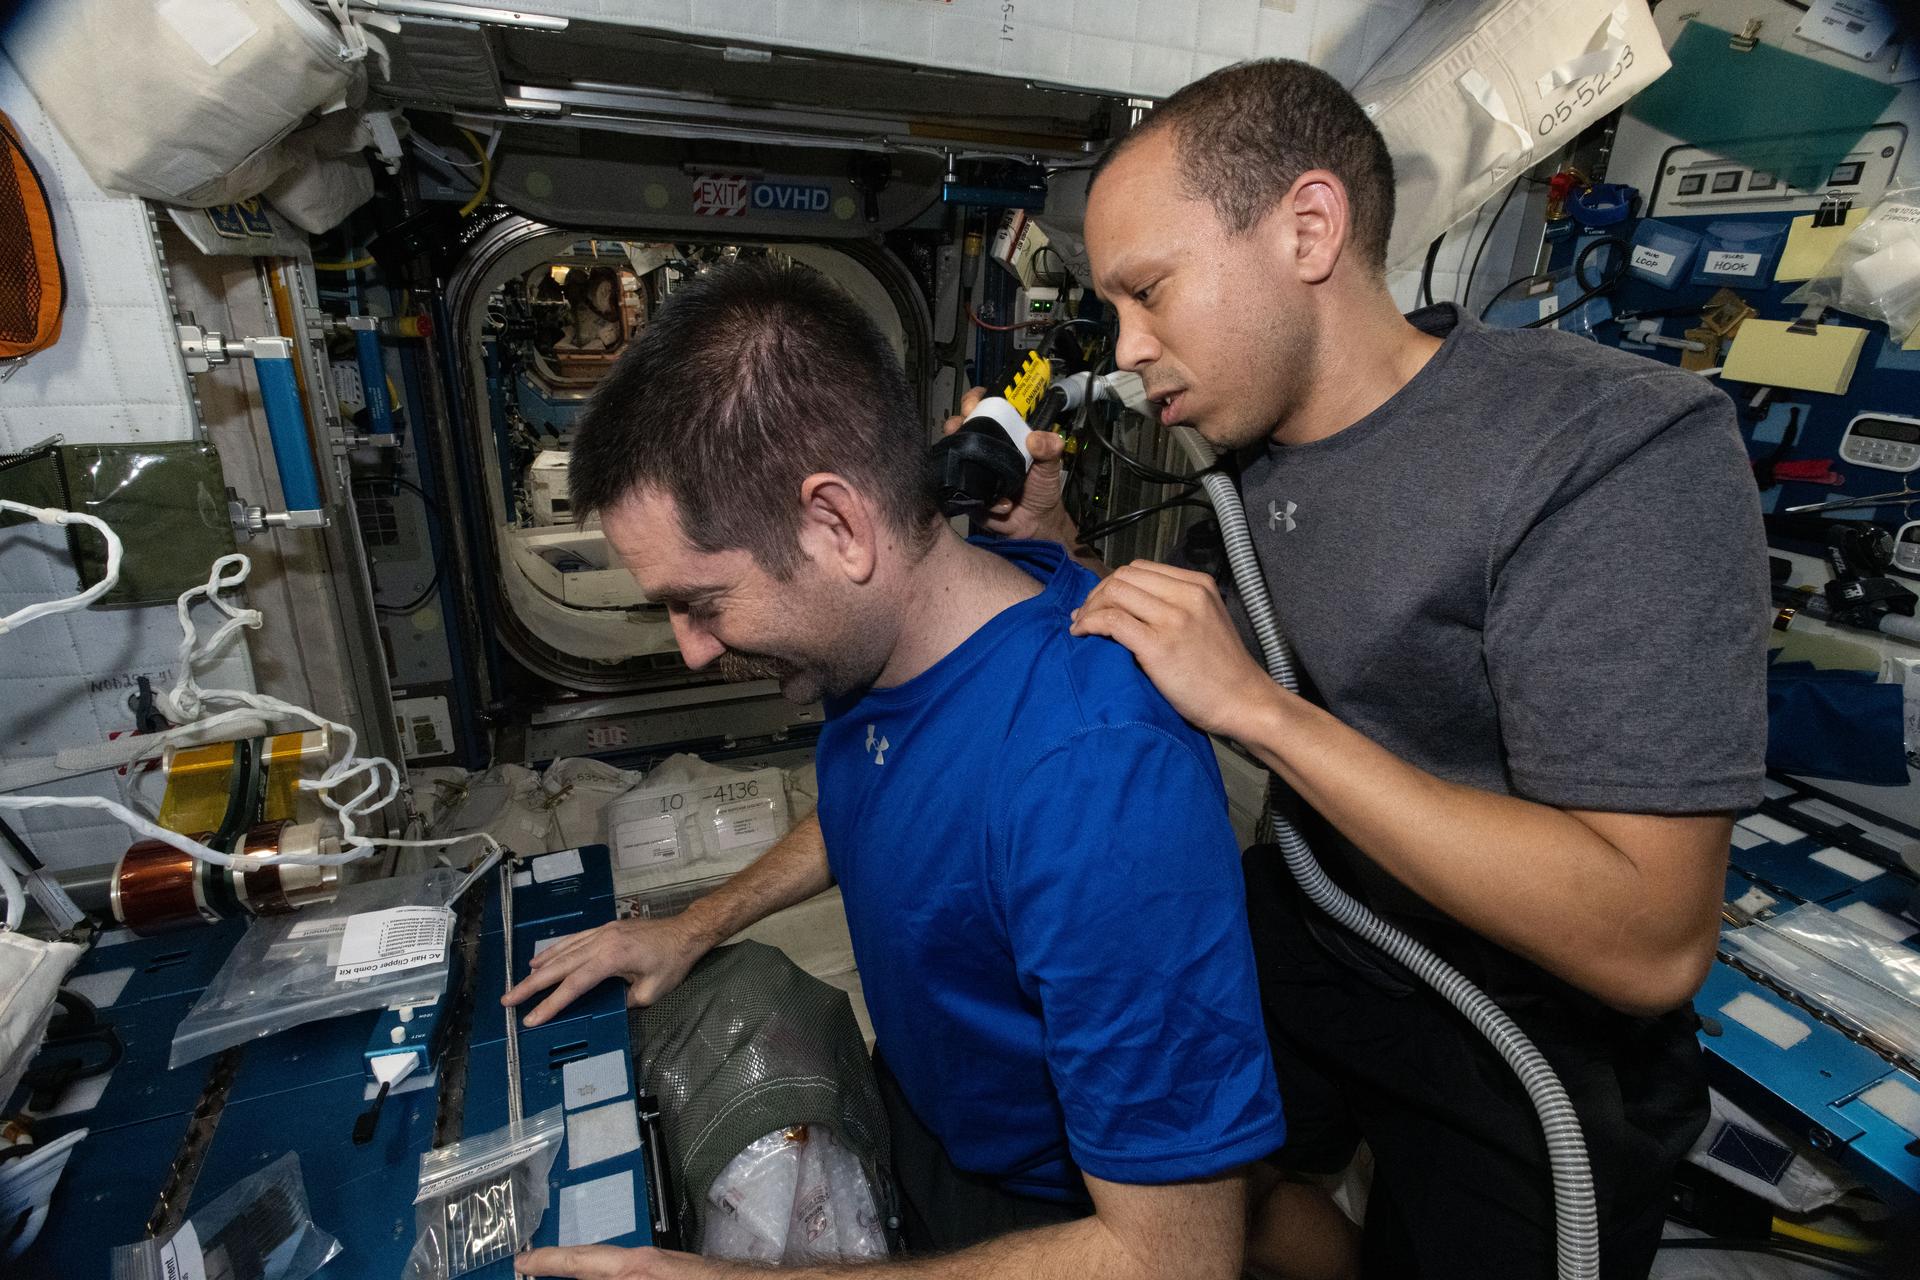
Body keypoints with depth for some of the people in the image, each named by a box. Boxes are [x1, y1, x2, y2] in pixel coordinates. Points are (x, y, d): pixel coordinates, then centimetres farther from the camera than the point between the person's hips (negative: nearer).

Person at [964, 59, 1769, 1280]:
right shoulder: (1248, 452, -6)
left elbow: (1652, 943, -30)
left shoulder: (1621, 448, -27)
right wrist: (1051, 543, -11)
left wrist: (1259, 707, -33)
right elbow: (1178, 693, 3)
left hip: (1527, 1049, -5)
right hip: (1302, 941, 6)